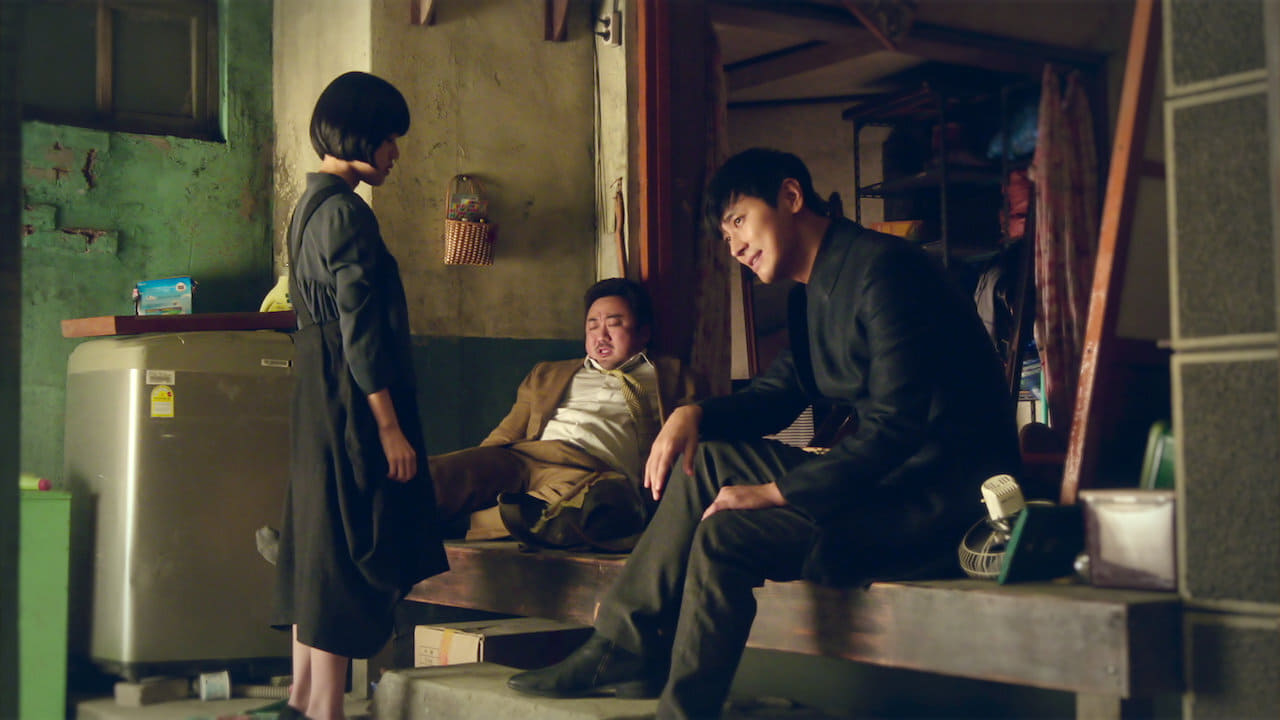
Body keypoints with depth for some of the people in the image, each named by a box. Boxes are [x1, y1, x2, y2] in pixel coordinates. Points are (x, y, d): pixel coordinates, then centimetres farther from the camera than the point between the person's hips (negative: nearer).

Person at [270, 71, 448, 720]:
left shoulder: (309, 205, 17)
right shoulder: (347, 211, -14)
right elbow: (360, 328, -18)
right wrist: (390, 426, -17)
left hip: (317, 396, 10)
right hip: (350, 396, -10)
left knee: (317, 547, 13)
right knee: (345, 551, -6)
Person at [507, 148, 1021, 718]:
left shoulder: (883, 269, -16)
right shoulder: (812, 295, 15)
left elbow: (897, 427, -23)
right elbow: (777, 393, 24)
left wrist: (775, 492, -19)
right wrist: (695, 414, 3)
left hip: (946, 496, -10)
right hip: (886, 479, 10)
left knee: (725, 535, -22)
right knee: (707, 461, 8)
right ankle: (624, 647, 4)